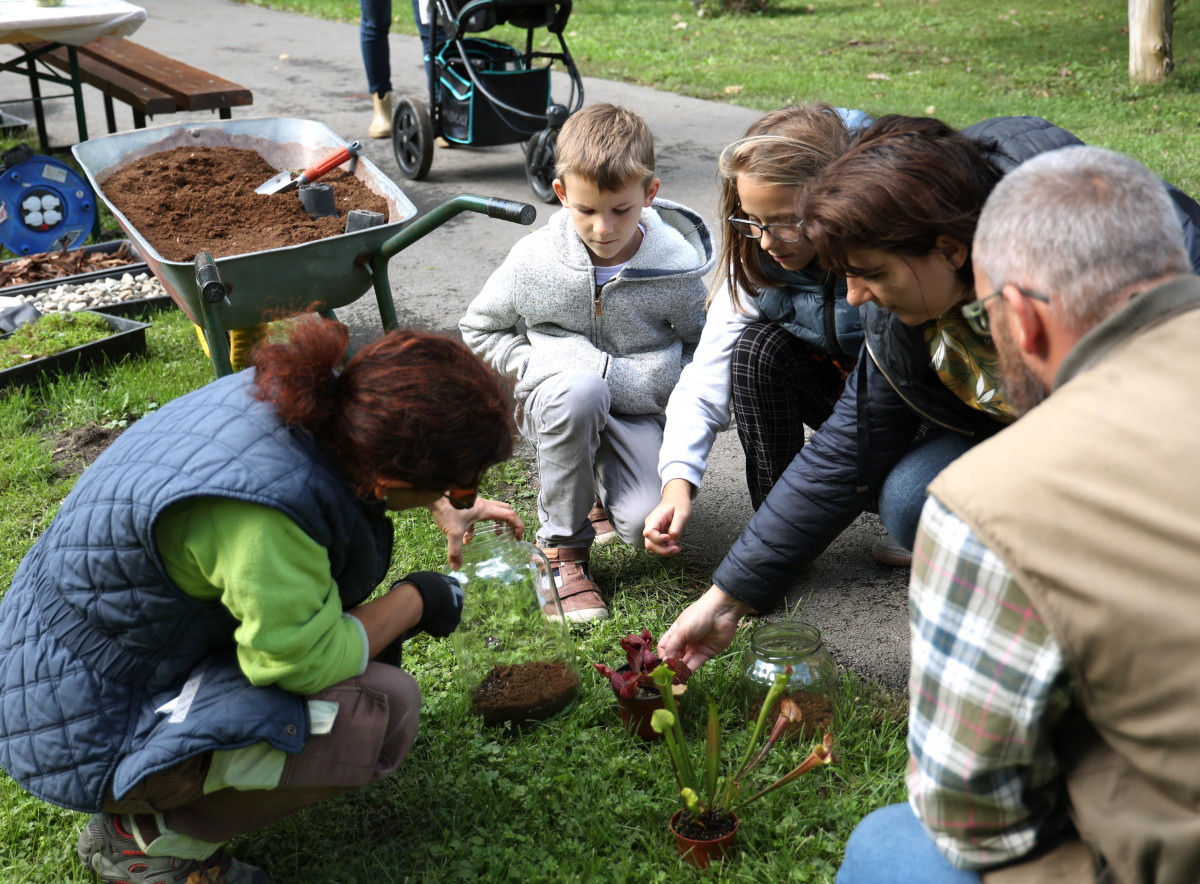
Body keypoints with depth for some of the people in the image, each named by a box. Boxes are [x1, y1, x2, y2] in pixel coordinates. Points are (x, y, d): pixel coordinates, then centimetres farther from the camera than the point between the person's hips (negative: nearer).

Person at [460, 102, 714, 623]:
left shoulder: (674, 267, -11)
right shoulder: (535, 261, -11)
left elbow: (702, 345, 8)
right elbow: (479, 330, 6)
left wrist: (668, 382, -10)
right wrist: (534, 365, -10)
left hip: (635, 408, 1)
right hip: (557, 403, 0)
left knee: (648, 526, -26)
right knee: (580, 389, -41)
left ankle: (603, 489, 16)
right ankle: (562, 546, -19)